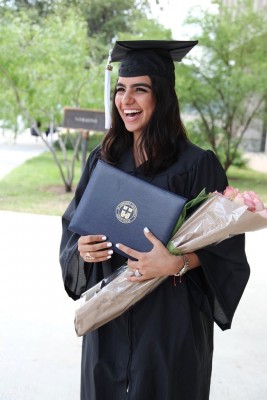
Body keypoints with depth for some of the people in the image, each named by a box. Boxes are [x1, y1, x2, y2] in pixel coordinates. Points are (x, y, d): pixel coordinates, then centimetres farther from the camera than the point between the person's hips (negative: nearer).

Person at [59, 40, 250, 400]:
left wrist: (177, 263, -26)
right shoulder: (103, 158, 4)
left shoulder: (197, 164, -11)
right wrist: (81, 247, -12)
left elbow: (225, 246, -9)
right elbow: (74, 225, 10)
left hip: (169, 319, -4)